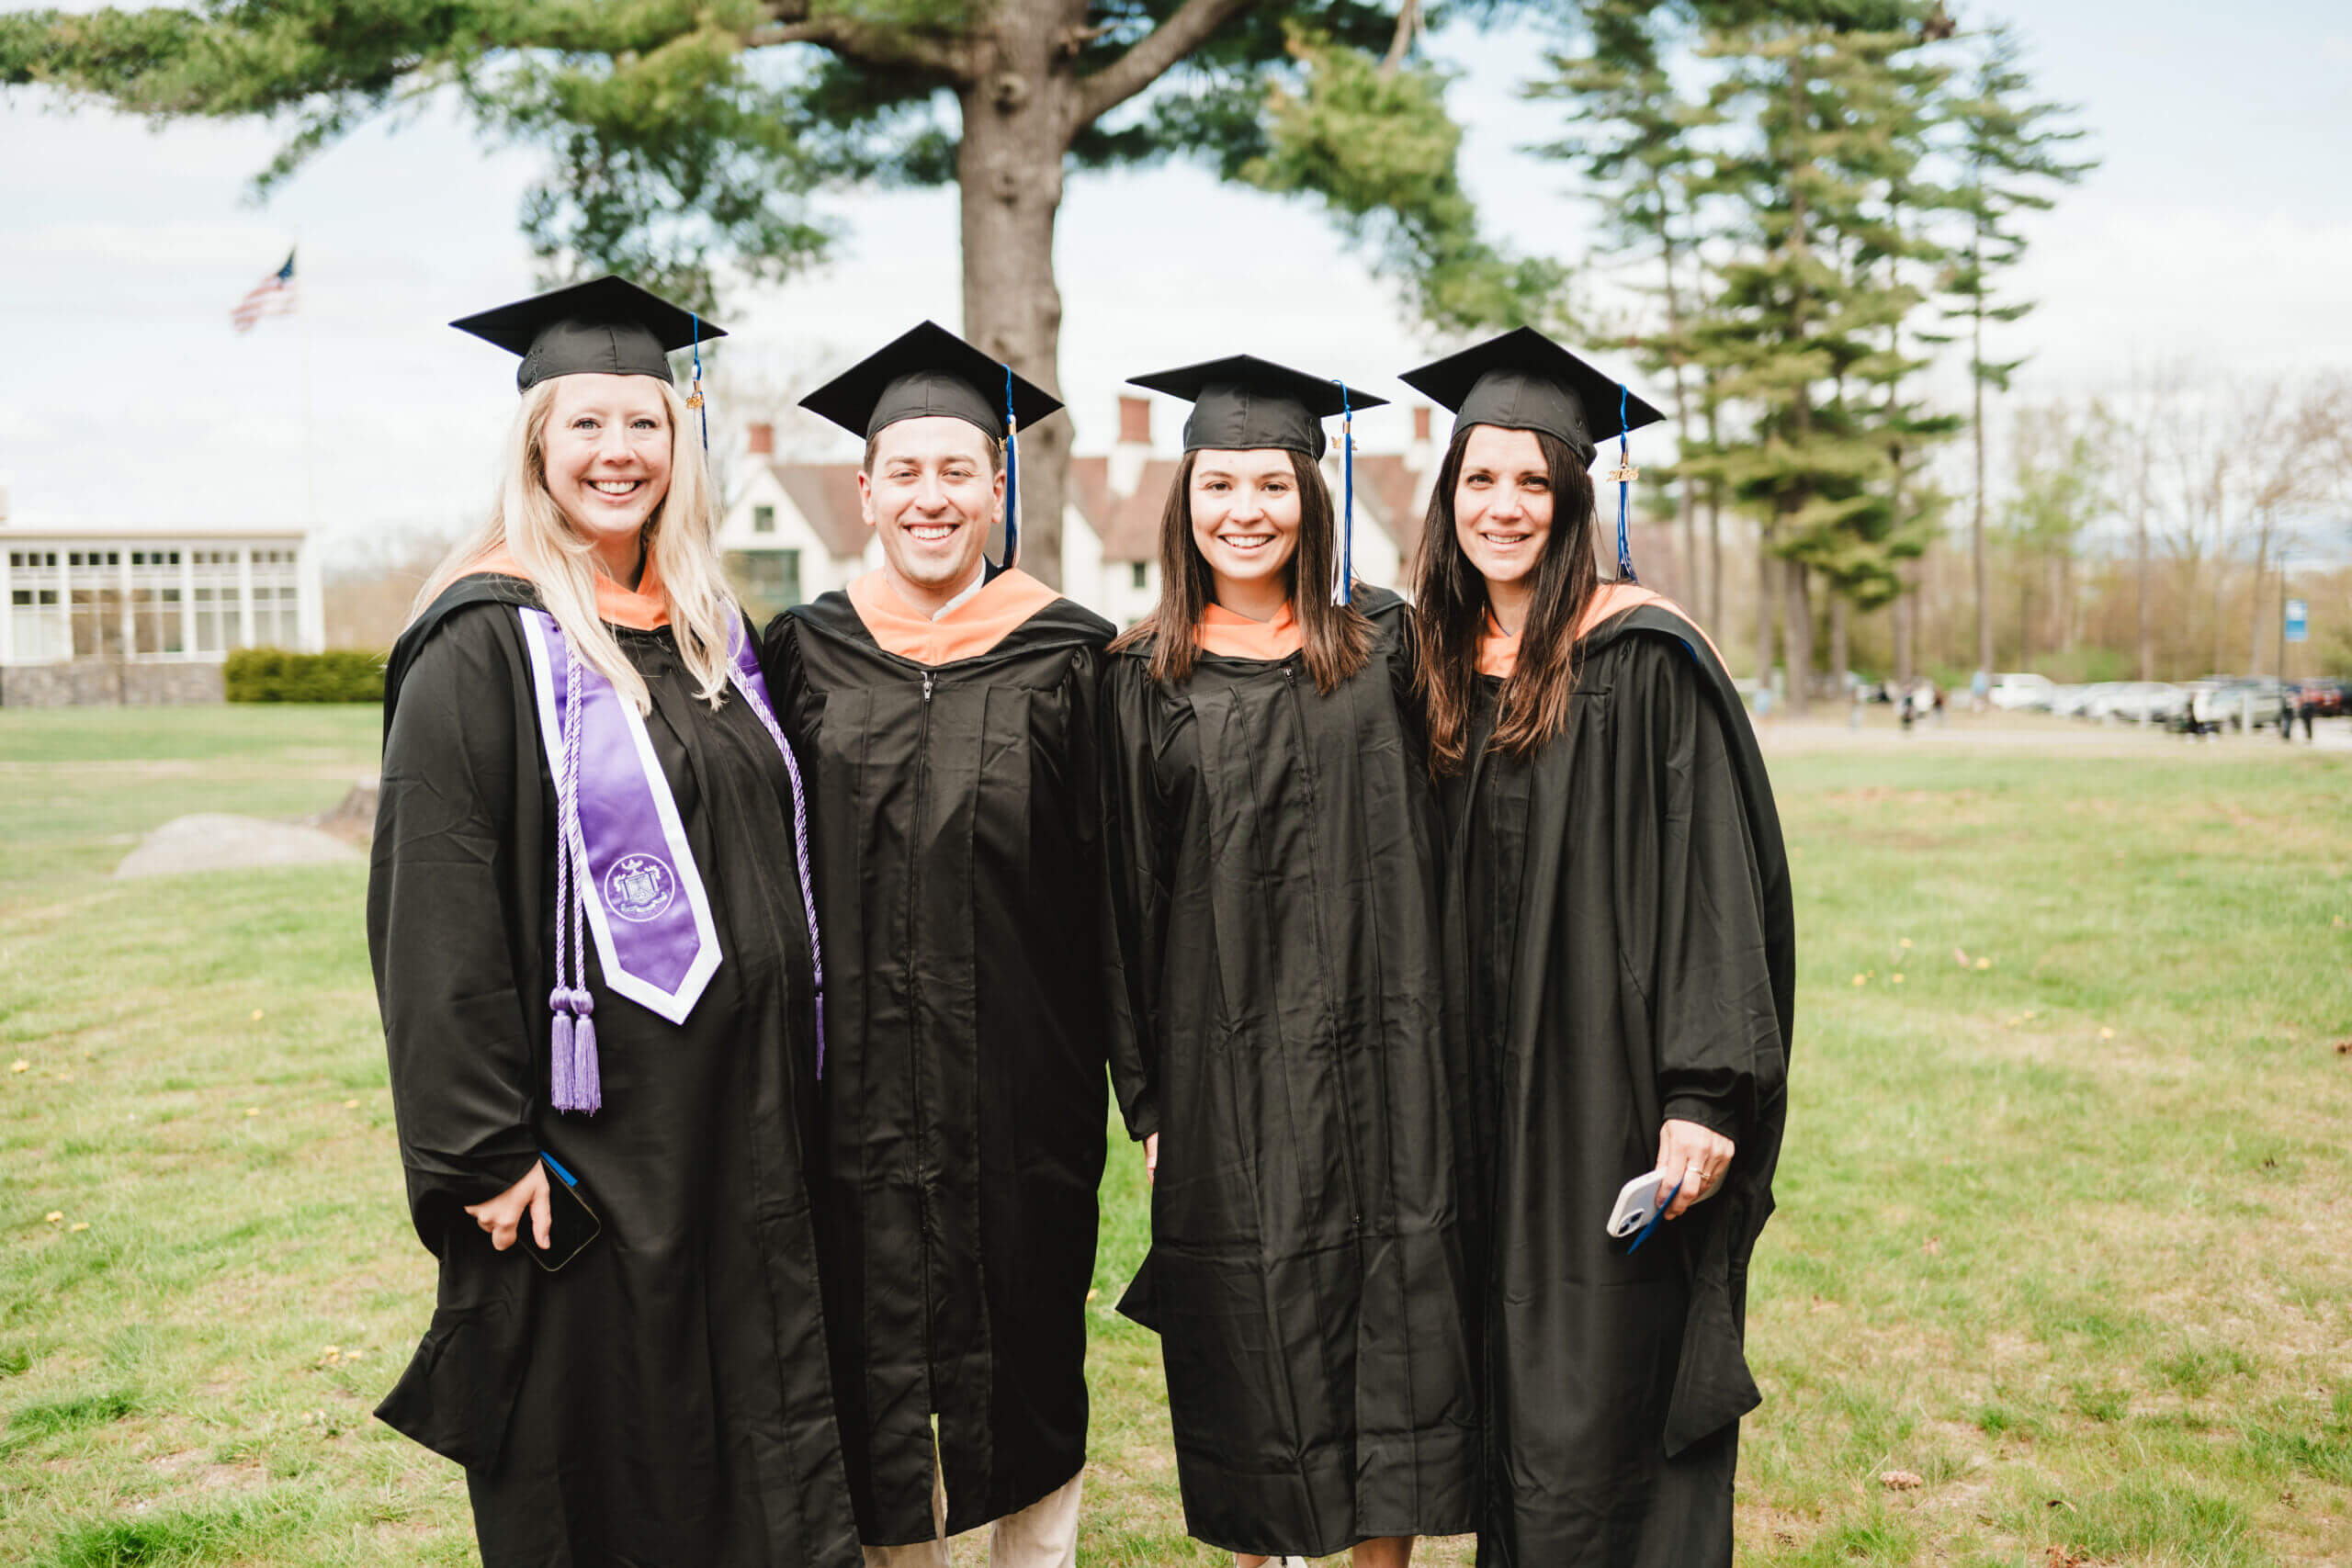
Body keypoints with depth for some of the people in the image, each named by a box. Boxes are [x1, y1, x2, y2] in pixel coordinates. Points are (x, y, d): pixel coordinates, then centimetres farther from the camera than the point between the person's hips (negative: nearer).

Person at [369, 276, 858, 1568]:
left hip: (740, 1114, 6)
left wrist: (783, 1083, 13)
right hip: (588, 1128, -6)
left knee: (762, 1439, 12)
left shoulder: (710, 630, 11)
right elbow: (434, 917, -14)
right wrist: (483, 1152, -17)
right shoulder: (485, 645, -9)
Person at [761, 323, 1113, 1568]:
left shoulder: (1064, 656, 0)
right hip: (855, 1076, 1)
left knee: (1021, 1333, 11)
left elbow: (1114, 875, 0)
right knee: (873, 1355, 8)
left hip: (1022, 1068, -1)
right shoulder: (805, 652, 4)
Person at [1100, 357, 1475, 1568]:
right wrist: (1145, 1094, -1)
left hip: (1374, 1047, 1)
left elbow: (1426, 841, 7)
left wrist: (1422, 1043, 0)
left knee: (1391, 1323, 5)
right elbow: (1123, 893, 2)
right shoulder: (1140, 678, 2)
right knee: (1247, 1331, 8)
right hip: (1218, 1063, 0)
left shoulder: (1381, 644, 4)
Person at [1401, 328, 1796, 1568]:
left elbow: (1715, 876, -14)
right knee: (1516, 1389, 14)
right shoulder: (1442, 664, 9)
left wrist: (1703, 1094, -19)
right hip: (1496, 1099, 6)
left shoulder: (1643, 659, -10)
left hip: (1616, 1087, -6)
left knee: (1607, 1407, 0)